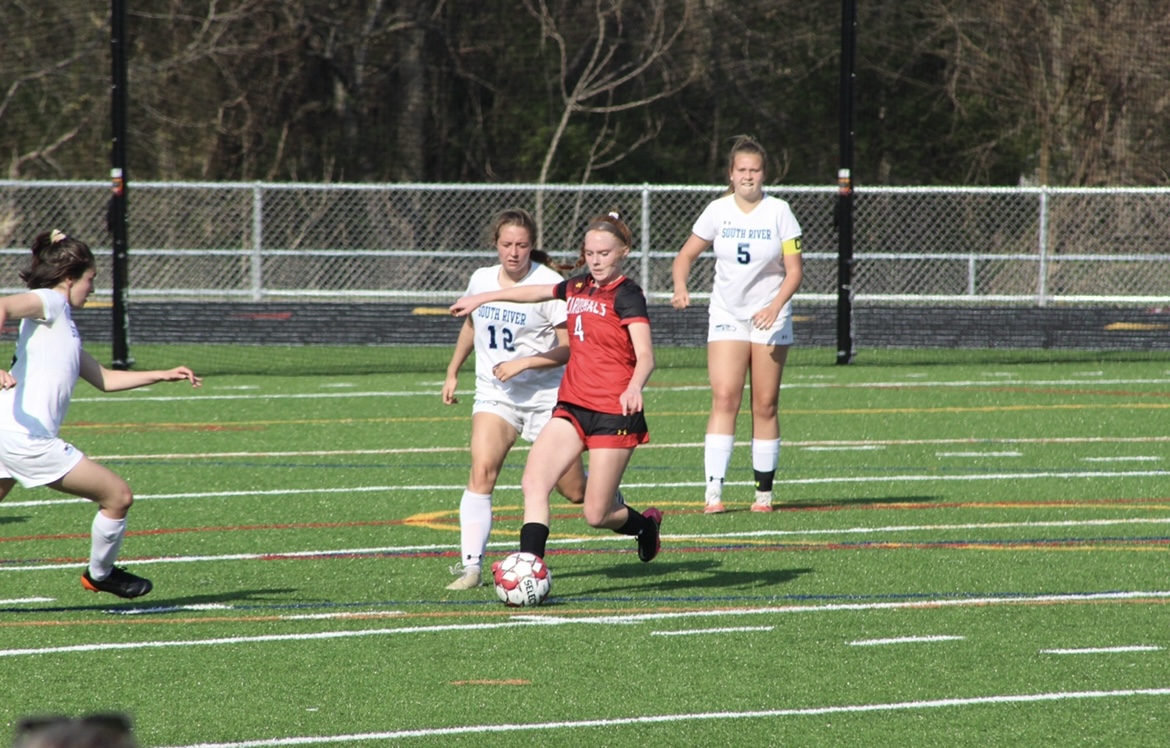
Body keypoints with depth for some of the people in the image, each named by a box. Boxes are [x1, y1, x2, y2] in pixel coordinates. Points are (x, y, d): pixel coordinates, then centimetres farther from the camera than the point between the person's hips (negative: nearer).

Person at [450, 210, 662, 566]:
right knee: (533, 482, -14)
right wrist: (482, 298, 40)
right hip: (572, 406, 7)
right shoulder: (578, 287, 11)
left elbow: (645, 356, -21)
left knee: (596, 515, -3)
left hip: (613, 413, -7)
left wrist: (634, 389, -42)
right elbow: (534, 292, 32)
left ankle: (646, 526, 29)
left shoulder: (627, 296, -9)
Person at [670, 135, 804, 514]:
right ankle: (713, 490, -19)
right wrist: (681, 288, -13)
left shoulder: (779, 212, -3)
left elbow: (795, 270, -4)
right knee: (724, 398, -13)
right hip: (727, 316, 0)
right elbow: (686, 256, 7)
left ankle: (764, 492, 12)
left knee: (765, 405, 2)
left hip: (770, 317, 0)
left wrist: (775, 306, -20)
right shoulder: (718, 211, 0)